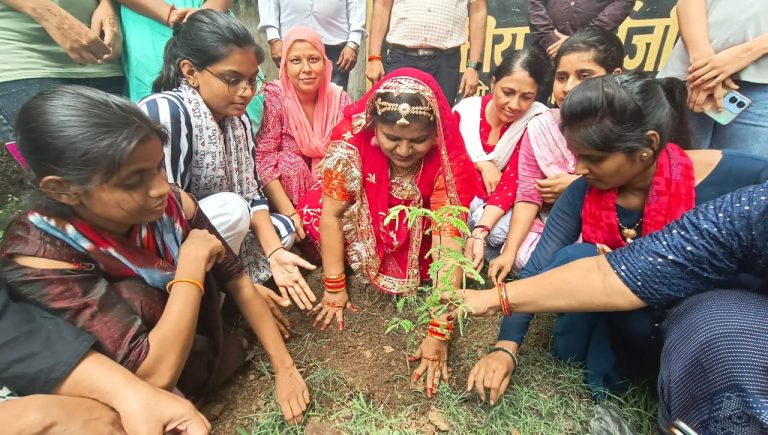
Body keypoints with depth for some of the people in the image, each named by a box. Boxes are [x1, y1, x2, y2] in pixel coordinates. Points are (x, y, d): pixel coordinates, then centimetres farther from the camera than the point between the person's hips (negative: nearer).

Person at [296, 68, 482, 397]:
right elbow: (331, 215, -24)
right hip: (364, 229, 0)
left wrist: (438, 333, -38)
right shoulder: (351, 140, -31)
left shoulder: (447, 162, -32)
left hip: (417, 238, 1)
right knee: (312, 210, -22)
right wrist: (334, 287, -22)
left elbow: (447, 244, -36)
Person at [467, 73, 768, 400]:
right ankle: (603, 371, -7)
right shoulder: (583, 194, -15)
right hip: (620, 315, 3)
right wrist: (505, 348, -25)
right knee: (571, 260, -26)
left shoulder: (729, 177, -25)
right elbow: (537, 271, -16)